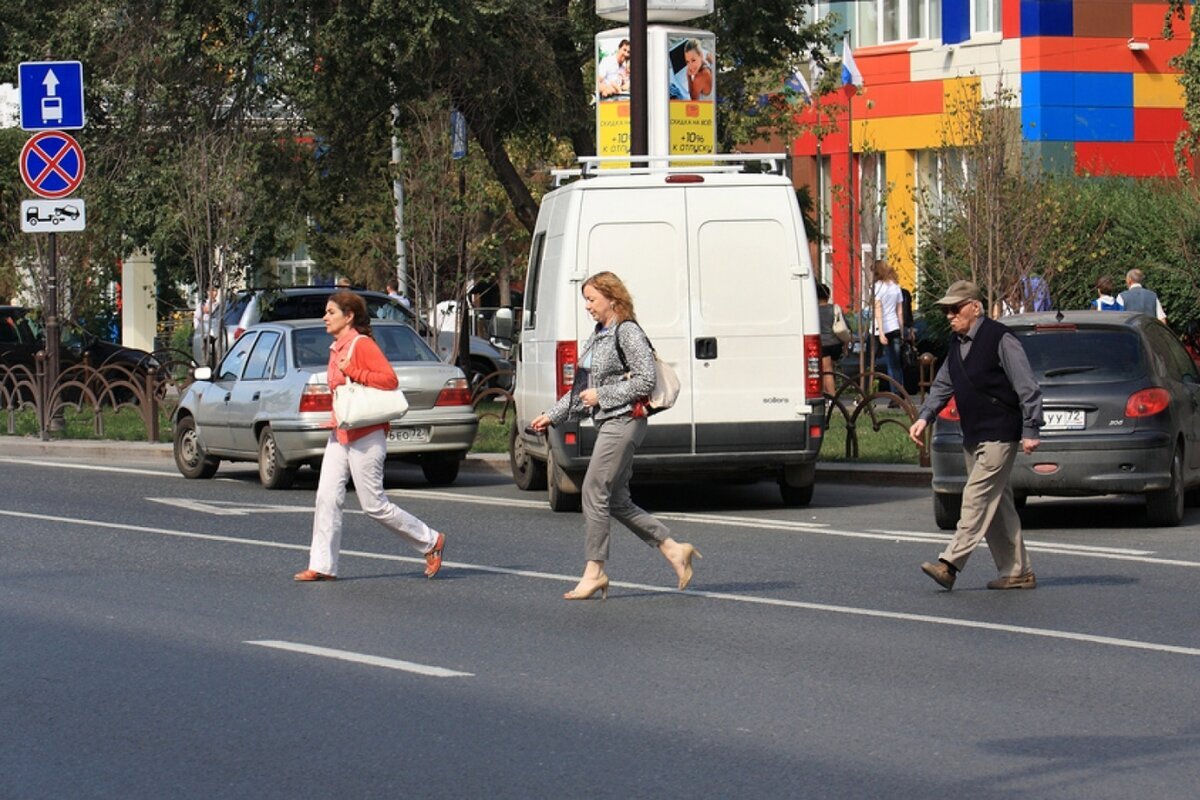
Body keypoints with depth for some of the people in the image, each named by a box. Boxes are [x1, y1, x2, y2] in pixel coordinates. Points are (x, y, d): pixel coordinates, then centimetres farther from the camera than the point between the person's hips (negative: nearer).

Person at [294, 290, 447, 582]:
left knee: (374, 505, -4)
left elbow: (390, 379, -20)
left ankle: (431, 542, 11)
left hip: (365, 436, -9)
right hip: (340, 434, 9)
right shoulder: (336, 348, 15)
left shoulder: (361, 344, -12)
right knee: (327, 498, -1)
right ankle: (322, 566, 0)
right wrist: (335, 419, 14)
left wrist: (352, 372, -22)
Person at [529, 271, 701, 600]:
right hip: (607, 424, 10)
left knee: (594, 493, -9)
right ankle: (673, 550, 15)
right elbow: (580, 388, 22)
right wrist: (552, 416, 15)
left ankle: (594, 571, -3)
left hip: (624, 422, -10)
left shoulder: (627, 333, -10)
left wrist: (602, 395, -14)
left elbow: (645, 381, -16)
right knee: (617, 501, 9)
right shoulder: (596, 338, 17)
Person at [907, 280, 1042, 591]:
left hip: (999, 436, -9)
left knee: (977, 497, -14)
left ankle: (950, 564, -21)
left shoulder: (999, 339, -12)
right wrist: (924, 417, 5)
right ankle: (1017, 571, 14)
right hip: (973, 437, 9)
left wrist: (1030, 431, -16)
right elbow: (942, 385, 20)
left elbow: (1027, 388, -13)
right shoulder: (957, 344, 13)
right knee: (997, 505, 10)